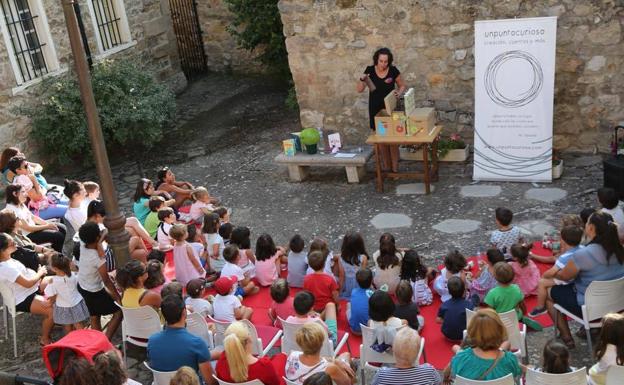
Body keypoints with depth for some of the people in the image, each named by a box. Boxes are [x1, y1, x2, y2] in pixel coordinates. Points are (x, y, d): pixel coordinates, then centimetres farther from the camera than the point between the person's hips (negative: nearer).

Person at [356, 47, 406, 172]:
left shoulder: (393, 71, -7)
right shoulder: (370, 70, -5)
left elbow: (402, 86, 7)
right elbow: (359, 90, -4)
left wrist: (399, 92, -15)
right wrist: (362, 79, -23)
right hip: (375, 110, 1)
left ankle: (395, 168, 3)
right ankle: (386, 167, 17)